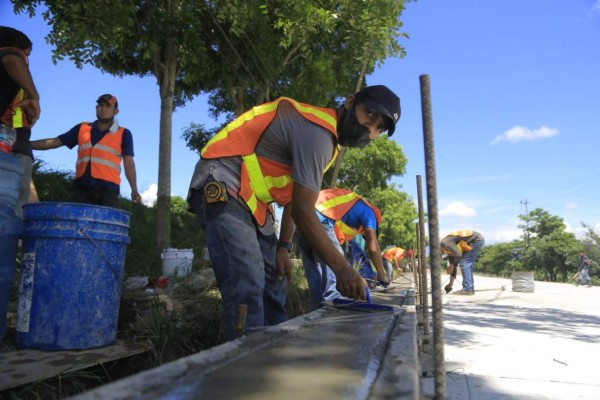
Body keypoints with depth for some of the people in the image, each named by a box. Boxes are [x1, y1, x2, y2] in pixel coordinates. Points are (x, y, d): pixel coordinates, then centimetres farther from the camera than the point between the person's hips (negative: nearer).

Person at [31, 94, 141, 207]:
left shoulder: (123, 134, 8)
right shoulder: (82, 128, 17)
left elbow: (128, 163, 0)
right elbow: (54, 142, 18)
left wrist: (134, 190, -10)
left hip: (108, 189, -3)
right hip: (82, 186, 3)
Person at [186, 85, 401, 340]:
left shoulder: (327, 135, 13)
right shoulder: (317, 131, -20)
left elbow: (295, 200, 14)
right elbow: (303, 212, -23)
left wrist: (283, 247, 7)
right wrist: (341, 267, -19)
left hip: (250, 200, 11)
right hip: (221, 191, -10)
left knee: (273, 283, 10)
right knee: (247, 290, -20)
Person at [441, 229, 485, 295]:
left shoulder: (445, 243, -13)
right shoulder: (448, 249, 16)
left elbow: (458, 255, -21)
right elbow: (453, 264, 20)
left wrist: (451, 266, -3)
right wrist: (451, 284, 24)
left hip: (477, 240, -10)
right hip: (479, 239, 10)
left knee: (464, 263, -7)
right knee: (468, 264, 13)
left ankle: (467, 289, -7)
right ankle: (470, 289, 14)